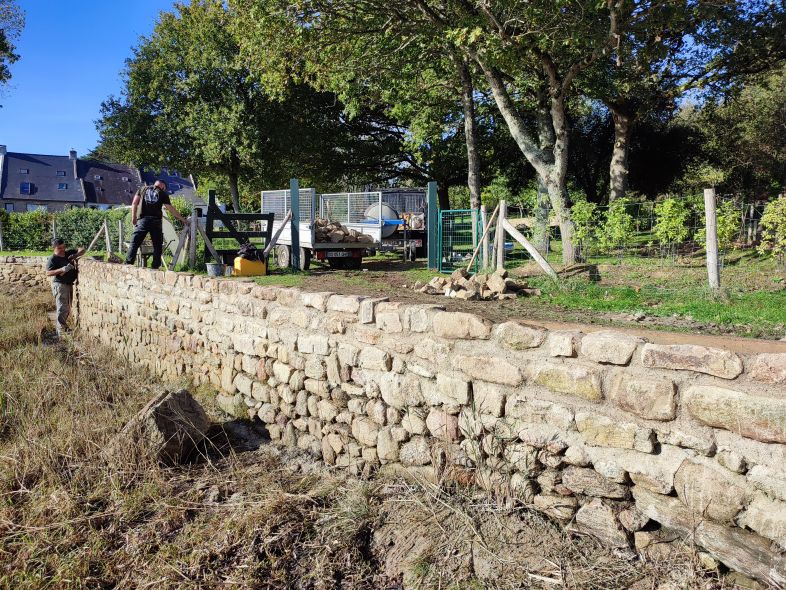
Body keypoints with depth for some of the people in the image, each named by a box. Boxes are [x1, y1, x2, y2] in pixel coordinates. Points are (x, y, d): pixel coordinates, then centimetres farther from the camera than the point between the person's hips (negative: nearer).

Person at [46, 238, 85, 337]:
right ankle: (61, 332, -9)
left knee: (67, 308, 15)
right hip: (59, 285, -7)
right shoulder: (52, 259, -10)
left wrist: (76, 255, -10)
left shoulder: (69, 253, 7)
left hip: (69, 284, 8)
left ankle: (60, 325, 29)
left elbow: (82, 250, 11)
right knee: (62, 308, -11)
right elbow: (48, 273, -18)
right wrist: (62, 270, -30)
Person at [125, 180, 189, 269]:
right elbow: (171, 209, 7)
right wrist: (182, 219, 13)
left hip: (142, 219, 1)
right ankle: (156, 266, 5)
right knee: (157, 245, 8)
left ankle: (128, 263, -9)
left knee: (135, 242, 0)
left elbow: (134, 203, 8)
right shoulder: (163, 194, 11)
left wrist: (133, 217, 10)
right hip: (156, 220, -1)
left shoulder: (143, 189, 17)